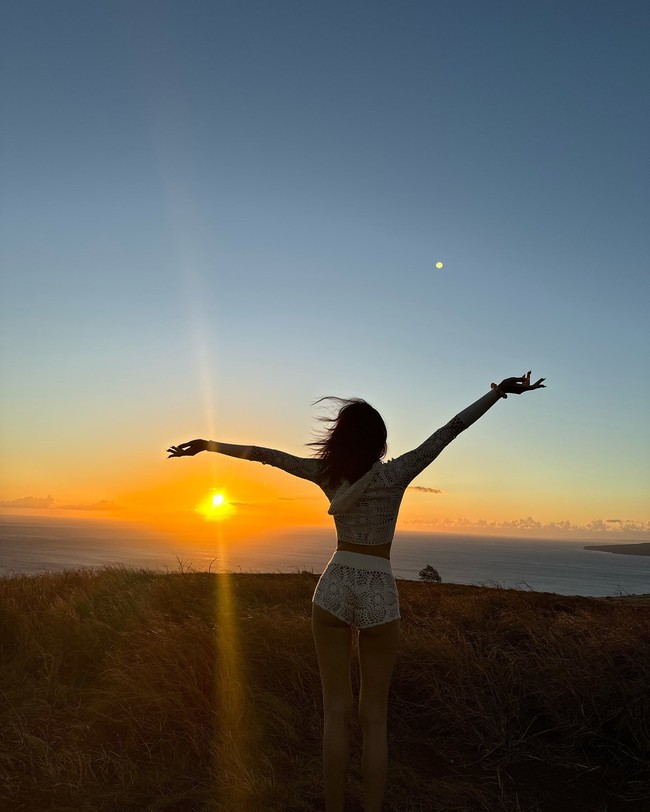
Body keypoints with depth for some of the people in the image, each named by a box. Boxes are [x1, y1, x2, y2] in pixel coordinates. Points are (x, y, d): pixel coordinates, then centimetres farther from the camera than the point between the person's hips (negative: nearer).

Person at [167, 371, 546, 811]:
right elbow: (450, 430, -6)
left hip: (334, 588, 2)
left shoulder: (329, 472, -2)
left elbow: (265, 454, 5)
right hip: (379, 595, -1)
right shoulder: (396, 473, -7)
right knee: (375, 716, 11)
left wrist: (209, 444, 13)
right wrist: (499, 390, -2)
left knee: (336, 711, 10)